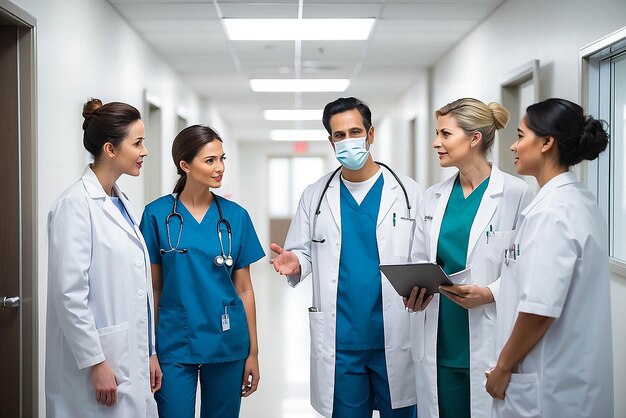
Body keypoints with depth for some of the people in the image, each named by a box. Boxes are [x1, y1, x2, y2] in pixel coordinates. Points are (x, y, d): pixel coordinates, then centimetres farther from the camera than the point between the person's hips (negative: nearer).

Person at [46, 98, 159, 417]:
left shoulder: (122, 202, 12)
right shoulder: (75, 205, -13)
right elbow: (69, 294, -17)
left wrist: (150, 352, 15)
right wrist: (95, 363, -17)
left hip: (133, 361, 8)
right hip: (100, 366, -8)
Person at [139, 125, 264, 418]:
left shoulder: (235, 216, 2)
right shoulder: (157, 214, -3)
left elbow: (244, 289, 5)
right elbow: (153, 288, 2)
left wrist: (253, 352, 5)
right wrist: (149, 350, 0)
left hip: (226, 344, 2)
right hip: (175, 344, -2)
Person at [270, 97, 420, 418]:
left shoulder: (408, 192, 0)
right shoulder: (315, 196, 7)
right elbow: (304, 252, 10)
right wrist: (294, 263, -12)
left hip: (396, 337, -1)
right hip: (339, 341, 2)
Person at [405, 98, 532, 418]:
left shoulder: (515, 194, -7)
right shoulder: (433, 198, 10)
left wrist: (490, 293, -22)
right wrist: (414, 290, -6)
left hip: (489, 343, -5)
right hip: (440, 343, 5)